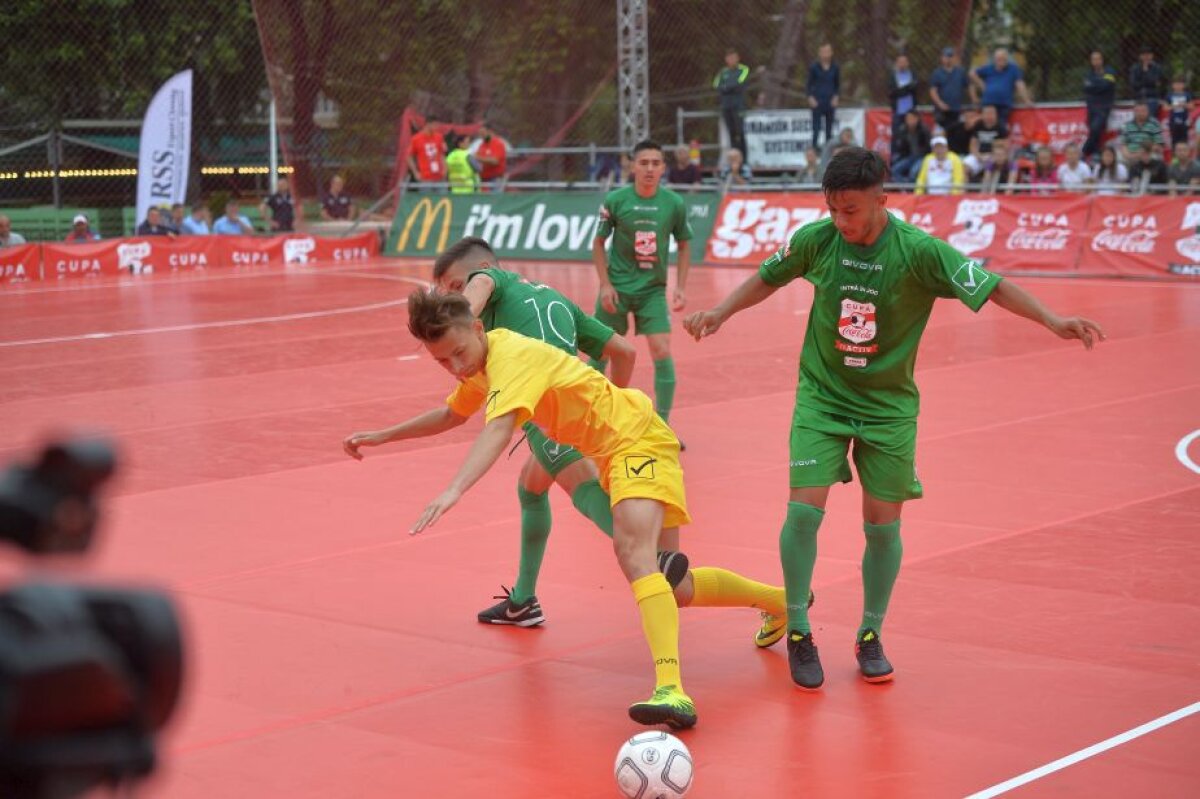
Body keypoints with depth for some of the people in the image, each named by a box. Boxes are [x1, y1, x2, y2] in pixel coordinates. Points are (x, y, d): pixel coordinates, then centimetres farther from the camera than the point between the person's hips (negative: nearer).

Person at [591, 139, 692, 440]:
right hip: (617, 288, -1)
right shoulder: (615, 200, -8)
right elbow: (598, 243, 1)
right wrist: (605, 284, -8)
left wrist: (680, 287, -1)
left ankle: (662, 425, -1)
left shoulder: (674, 204, -4)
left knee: (662, 353, -10)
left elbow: (684, 245, 8)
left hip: (653, 289, 1)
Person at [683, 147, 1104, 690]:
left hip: (888, 405, -1)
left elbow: (993, 287, -17)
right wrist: (720, 313, 3)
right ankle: (798, 632, 6)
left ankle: (870, 636, 22)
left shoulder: (918, 251, -17)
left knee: (883, 524, 2)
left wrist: (1052, 320, -28)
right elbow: (768, 278, 10)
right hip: (821, 396, 1)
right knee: (804, 509, -12)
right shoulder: (816, 239, -9)